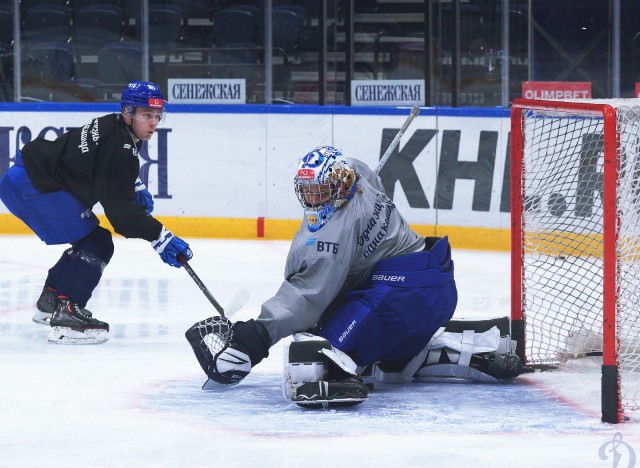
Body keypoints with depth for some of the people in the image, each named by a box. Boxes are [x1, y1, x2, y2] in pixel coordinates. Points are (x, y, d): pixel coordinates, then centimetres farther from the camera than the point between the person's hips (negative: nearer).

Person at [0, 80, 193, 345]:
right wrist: (159, 237, -25)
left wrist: (136, 187, 19)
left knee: (89, 241, 19)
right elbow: (119, 208, -24)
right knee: (96, 245, -13)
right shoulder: (117, 147, -21)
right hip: (33, 186, -11)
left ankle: (49, 303, 30)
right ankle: (65, 315, -19)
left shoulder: (114, 128, 10)